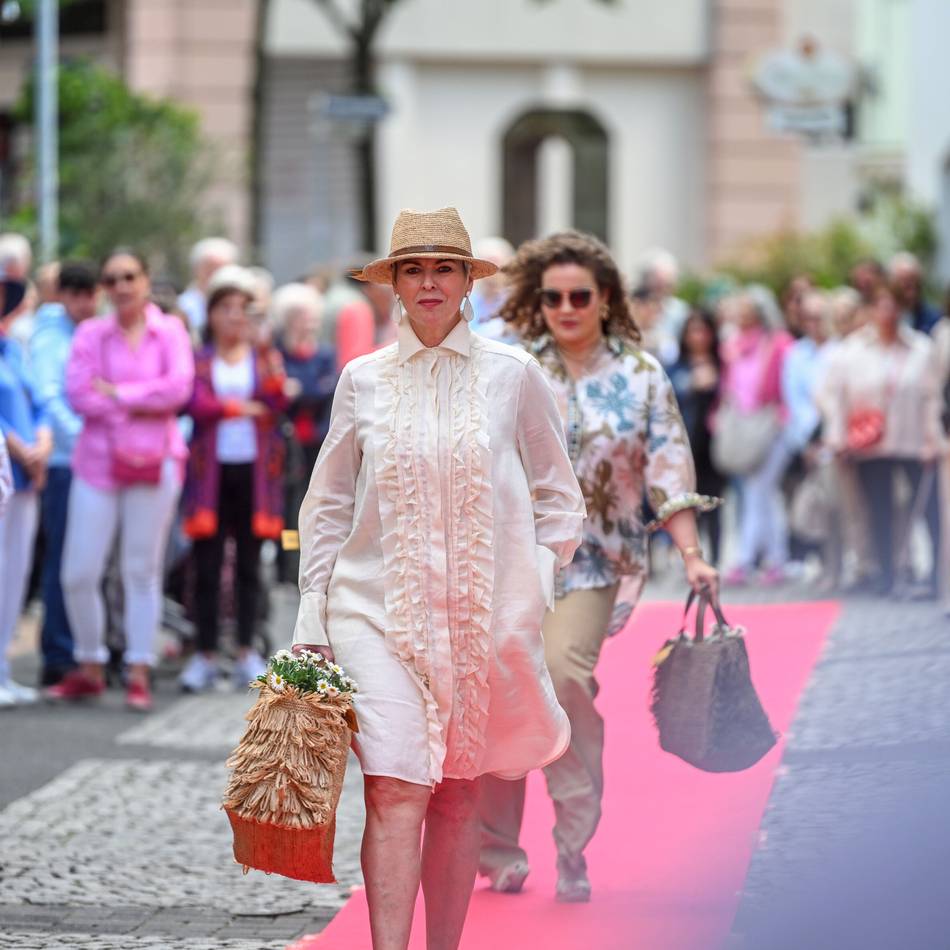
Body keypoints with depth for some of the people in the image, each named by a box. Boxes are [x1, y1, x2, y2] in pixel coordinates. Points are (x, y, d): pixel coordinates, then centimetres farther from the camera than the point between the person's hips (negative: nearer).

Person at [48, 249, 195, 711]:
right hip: (97, 460, 1)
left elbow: (179, 388, -12)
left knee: (142, 571, 4)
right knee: (78, 573, -2)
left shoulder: (170, 332, 3)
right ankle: (90, 668, 15)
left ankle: (139, 674, 10)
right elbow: (78, 393, -7)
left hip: (153, 463, -1)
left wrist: (115, 392, -10)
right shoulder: (90, 334, 5)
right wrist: (142, 405, -11)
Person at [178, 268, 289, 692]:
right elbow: (196, 404, -10)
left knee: (249, 564, 4)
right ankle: (206, 654, 2)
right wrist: (243, 408, -13)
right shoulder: (199, 361, 5)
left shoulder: (264, 357, 10)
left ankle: (247, 653, 8)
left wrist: (270, 364, -20)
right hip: (211, 470, -1)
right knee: (207, 566, -2)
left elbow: (276, 403, -6)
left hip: (254, 470, 1)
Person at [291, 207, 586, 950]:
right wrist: (312, 614, 6)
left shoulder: (513, 375, 3)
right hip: (378, 609, -1)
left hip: (483, 613, 1)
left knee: (458, 796, 8)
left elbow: (559, 498, 10)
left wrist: (534, 585, 0)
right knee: (395, 791, -12)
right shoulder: (364, 380, 5)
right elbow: (329, 505, 11)